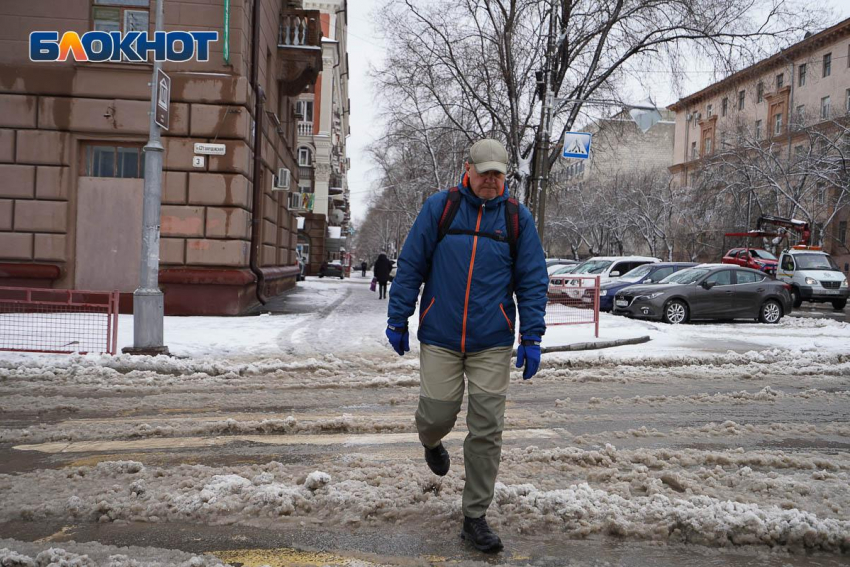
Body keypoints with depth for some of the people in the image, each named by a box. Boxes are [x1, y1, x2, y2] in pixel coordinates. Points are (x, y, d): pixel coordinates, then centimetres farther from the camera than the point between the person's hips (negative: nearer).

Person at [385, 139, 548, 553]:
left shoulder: (518, 218, 3)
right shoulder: (439, 207, 1)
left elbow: (532, 282, 4)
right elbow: (410, 266, 3)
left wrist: (531, 339, -4)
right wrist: (397, 321, 2)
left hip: (492, 344, 1)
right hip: (439, 339, 0)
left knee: (487, 430, 0)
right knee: (438, 414, 1)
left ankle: (475, 517, 14)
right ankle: (431, 442, 41)